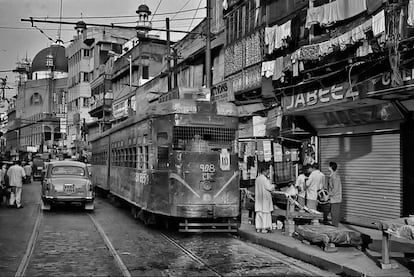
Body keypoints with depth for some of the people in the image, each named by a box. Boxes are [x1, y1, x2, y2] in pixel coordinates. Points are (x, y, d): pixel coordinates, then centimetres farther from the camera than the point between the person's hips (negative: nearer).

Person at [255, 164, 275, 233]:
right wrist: (273, 186, 5)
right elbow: (269, 188, -15)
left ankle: (258, 228, 11)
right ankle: (264, 228, -3)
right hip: (264, 197, -8)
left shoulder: (257, 178, 9)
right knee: (265, 212, -3)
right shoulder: (264, 179, -16)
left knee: (259, 212, 9)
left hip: (259, 197, 8)